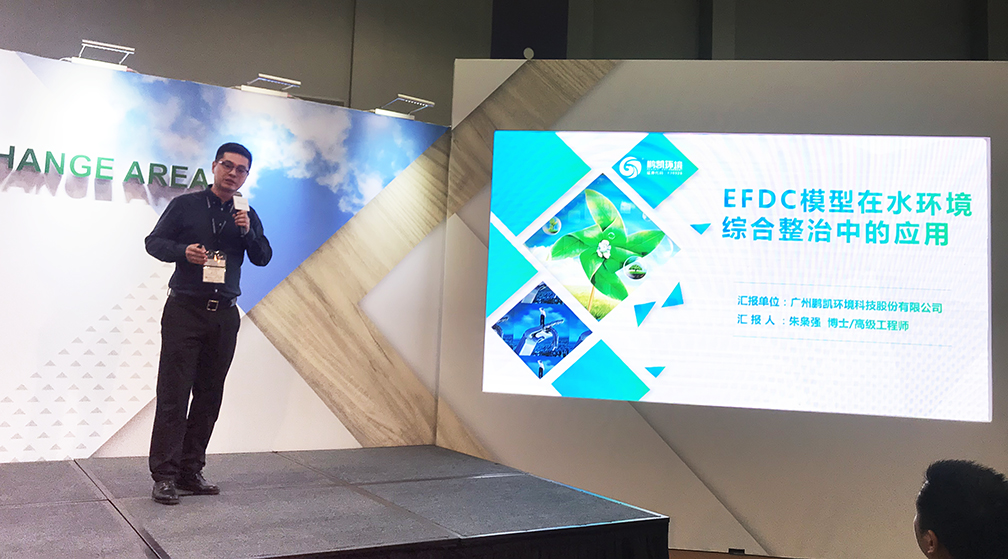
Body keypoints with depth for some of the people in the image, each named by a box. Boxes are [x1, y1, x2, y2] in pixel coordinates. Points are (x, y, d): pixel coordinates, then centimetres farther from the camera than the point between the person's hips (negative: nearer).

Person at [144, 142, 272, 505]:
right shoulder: (185, 205, 4)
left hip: (224, 315, 4)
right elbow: (154, 241, 5)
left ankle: (191, 472, 15)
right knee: (174, 394, -6)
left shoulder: (247, 215, 13)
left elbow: (263, 258, 9)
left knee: (209, 395, 6)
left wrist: (248, 232, -9)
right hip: (184, 310, -4)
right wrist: (183, 251, -14)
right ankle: (164, 476, 0)